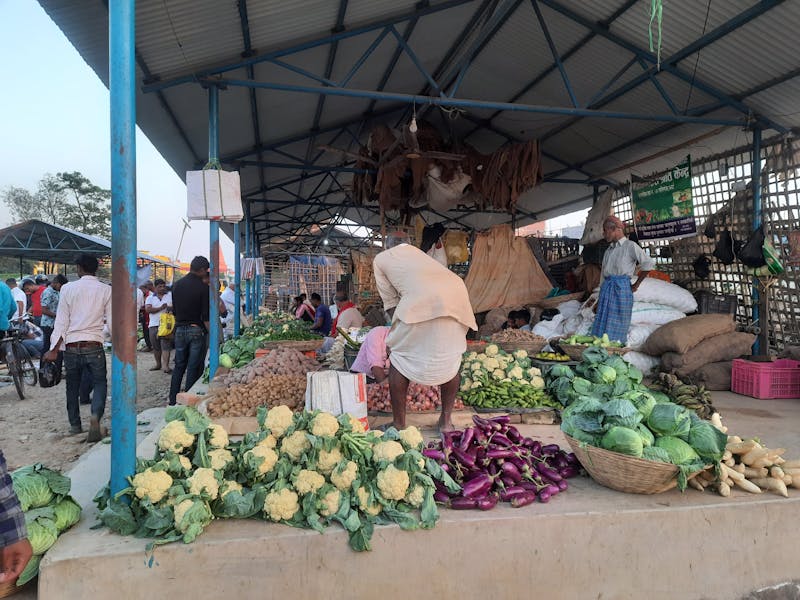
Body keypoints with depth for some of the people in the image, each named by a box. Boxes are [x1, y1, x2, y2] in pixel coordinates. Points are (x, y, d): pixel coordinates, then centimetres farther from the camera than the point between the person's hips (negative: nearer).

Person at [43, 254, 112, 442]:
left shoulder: (68, 289, 0)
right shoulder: (106, 290, -1)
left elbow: (61, 322, 0)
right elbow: (112, 322, -1)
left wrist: (54, 349, 3)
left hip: (72, 347, 1)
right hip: (94, 346, -1)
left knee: (73, 386, 17)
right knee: (100, 383, 9)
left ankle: (75, 424, 28)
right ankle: (95, 416, -15)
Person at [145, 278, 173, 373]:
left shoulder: (170, 295, 9)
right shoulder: (150, 298, 11)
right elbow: (147, 309, -4)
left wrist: (171, 308, -18)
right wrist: (160, 308, -13)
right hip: (153, 325, 3)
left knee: (166, 345, -11)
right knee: (155, 346, 10)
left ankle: (165, 365, -13)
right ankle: (158, 364, 24)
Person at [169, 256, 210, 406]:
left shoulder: (177, 285, 7)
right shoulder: (203, 287, -12)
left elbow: (174, 310, 14)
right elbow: (206, 316, -14)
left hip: (180, 330, 5)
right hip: (197, 330, -5)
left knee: (179, 366, 14)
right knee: (194, 368, 2)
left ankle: (173, 401, 17)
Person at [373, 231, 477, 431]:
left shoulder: (381, 258, 25)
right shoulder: (418, 253, 39)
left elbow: (390, 300, 21)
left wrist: (397, 329, 31)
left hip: (422, 300, -5)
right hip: (457, 291, 5)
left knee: (399, 357, 12)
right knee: (451, 359, 19)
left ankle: (399, 424, 16)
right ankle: (446, 420, 28)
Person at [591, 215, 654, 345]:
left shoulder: (630, 246, -3)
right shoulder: (608, 251, 17)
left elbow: (648, 264, -4)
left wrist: (636, 284, 2)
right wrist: (601, 296, 17)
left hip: (622, 288, -6)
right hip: (606, 289, 6)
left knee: (617, 327, -3)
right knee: (601, 323, 3)